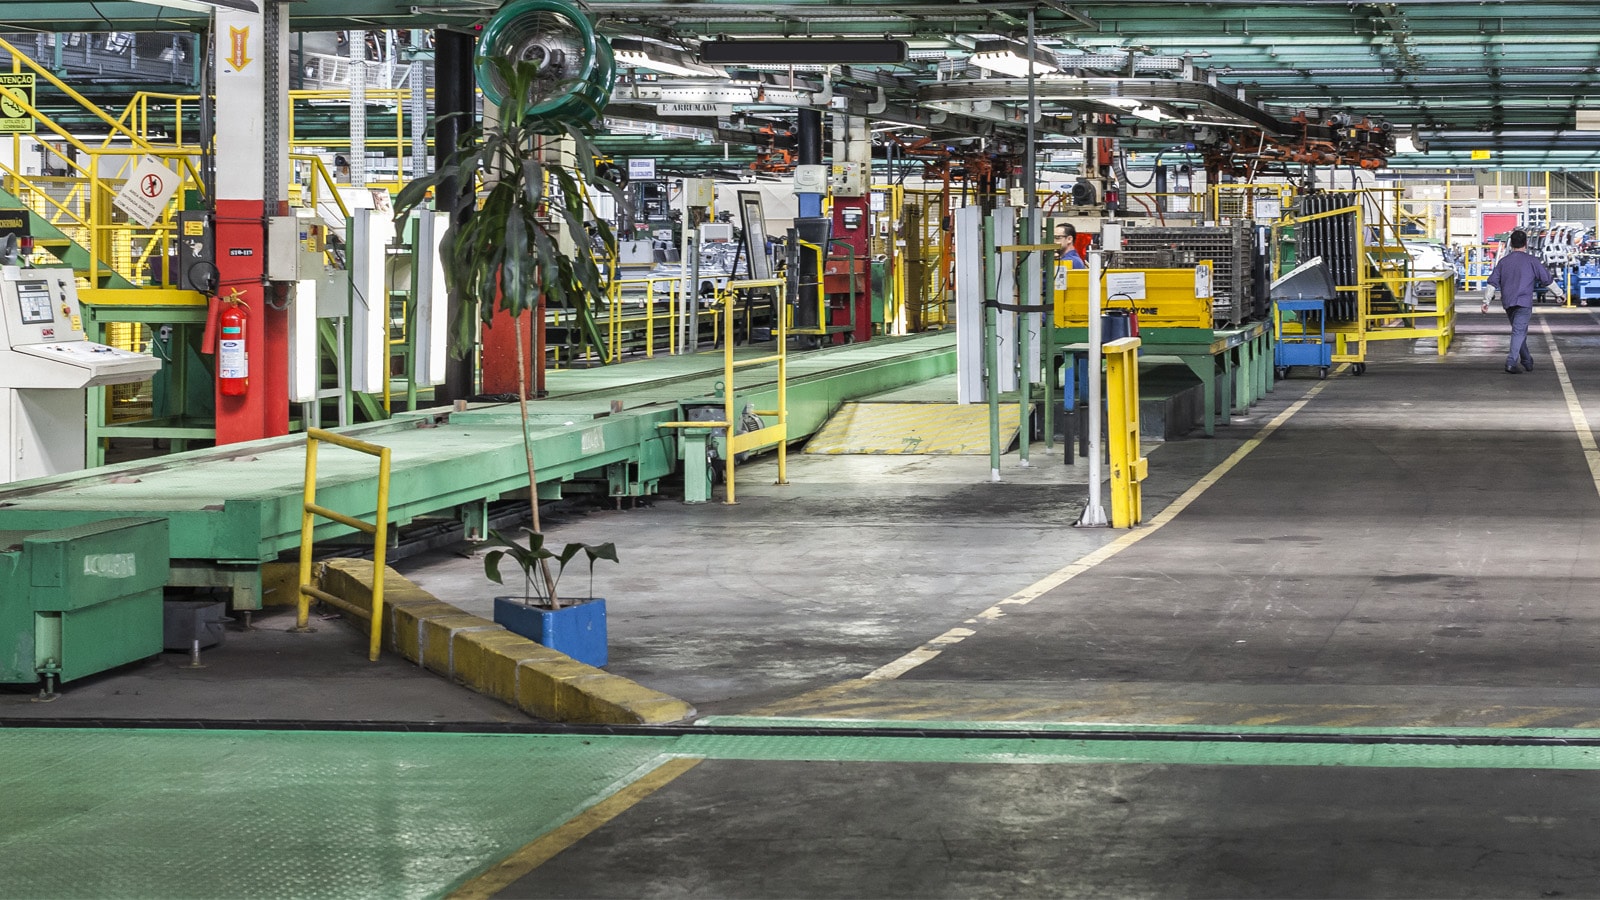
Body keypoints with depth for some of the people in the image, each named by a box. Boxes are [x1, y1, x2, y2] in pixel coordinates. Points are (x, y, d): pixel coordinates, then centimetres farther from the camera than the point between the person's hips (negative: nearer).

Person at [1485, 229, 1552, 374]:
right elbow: (1547, 279, 1)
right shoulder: (1531, 260, -1)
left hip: (1507, 302, 5)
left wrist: (1486, 300, 8)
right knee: (1519, 332, -10)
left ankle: (1527, 362, 28)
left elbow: (1493, 282, 6)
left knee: (1519, 331, 18)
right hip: (1524, 302, -5)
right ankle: (1511, 362, -24)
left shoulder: (1503, 261, 10)